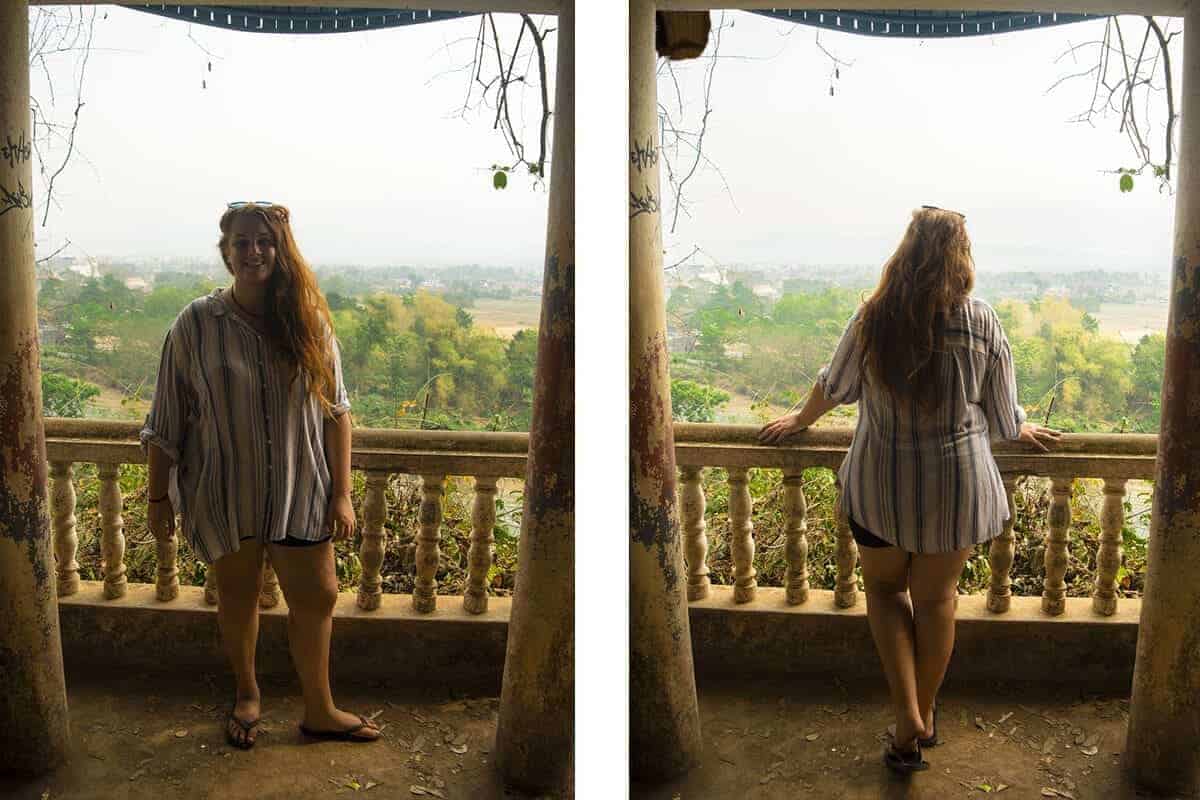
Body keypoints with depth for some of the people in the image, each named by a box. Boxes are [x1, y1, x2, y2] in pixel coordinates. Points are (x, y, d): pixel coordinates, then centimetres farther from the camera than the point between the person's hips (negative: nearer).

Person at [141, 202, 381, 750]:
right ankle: (247, 693, 41)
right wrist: (158, 498, -1)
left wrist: (341, 493, -4)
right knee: (237, 594, 16)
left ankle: (319, 710, 29)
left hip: (299, 491, 1)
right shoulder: (195, 324, -9)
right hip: (224, 493, -1)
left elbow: (334, 411, -2)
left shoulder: (308, 321, -5)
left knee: (317, 596, 8)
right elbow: (166, 422, -3)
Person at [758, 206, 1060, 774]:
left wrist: (800, 421, 24)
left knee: (884, 587, 19)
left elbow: (834, 386, 4)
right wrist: (1022, 431, 25)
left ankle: (908, 716, 9)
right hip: (956, 482, 1)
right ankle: (925, 713, 33)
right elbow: (1002, 411, 1)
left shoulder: (873, 318, -11)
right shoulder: (981, 322, -11)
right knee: (936, 597, 17)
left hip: (881, 482, 0)